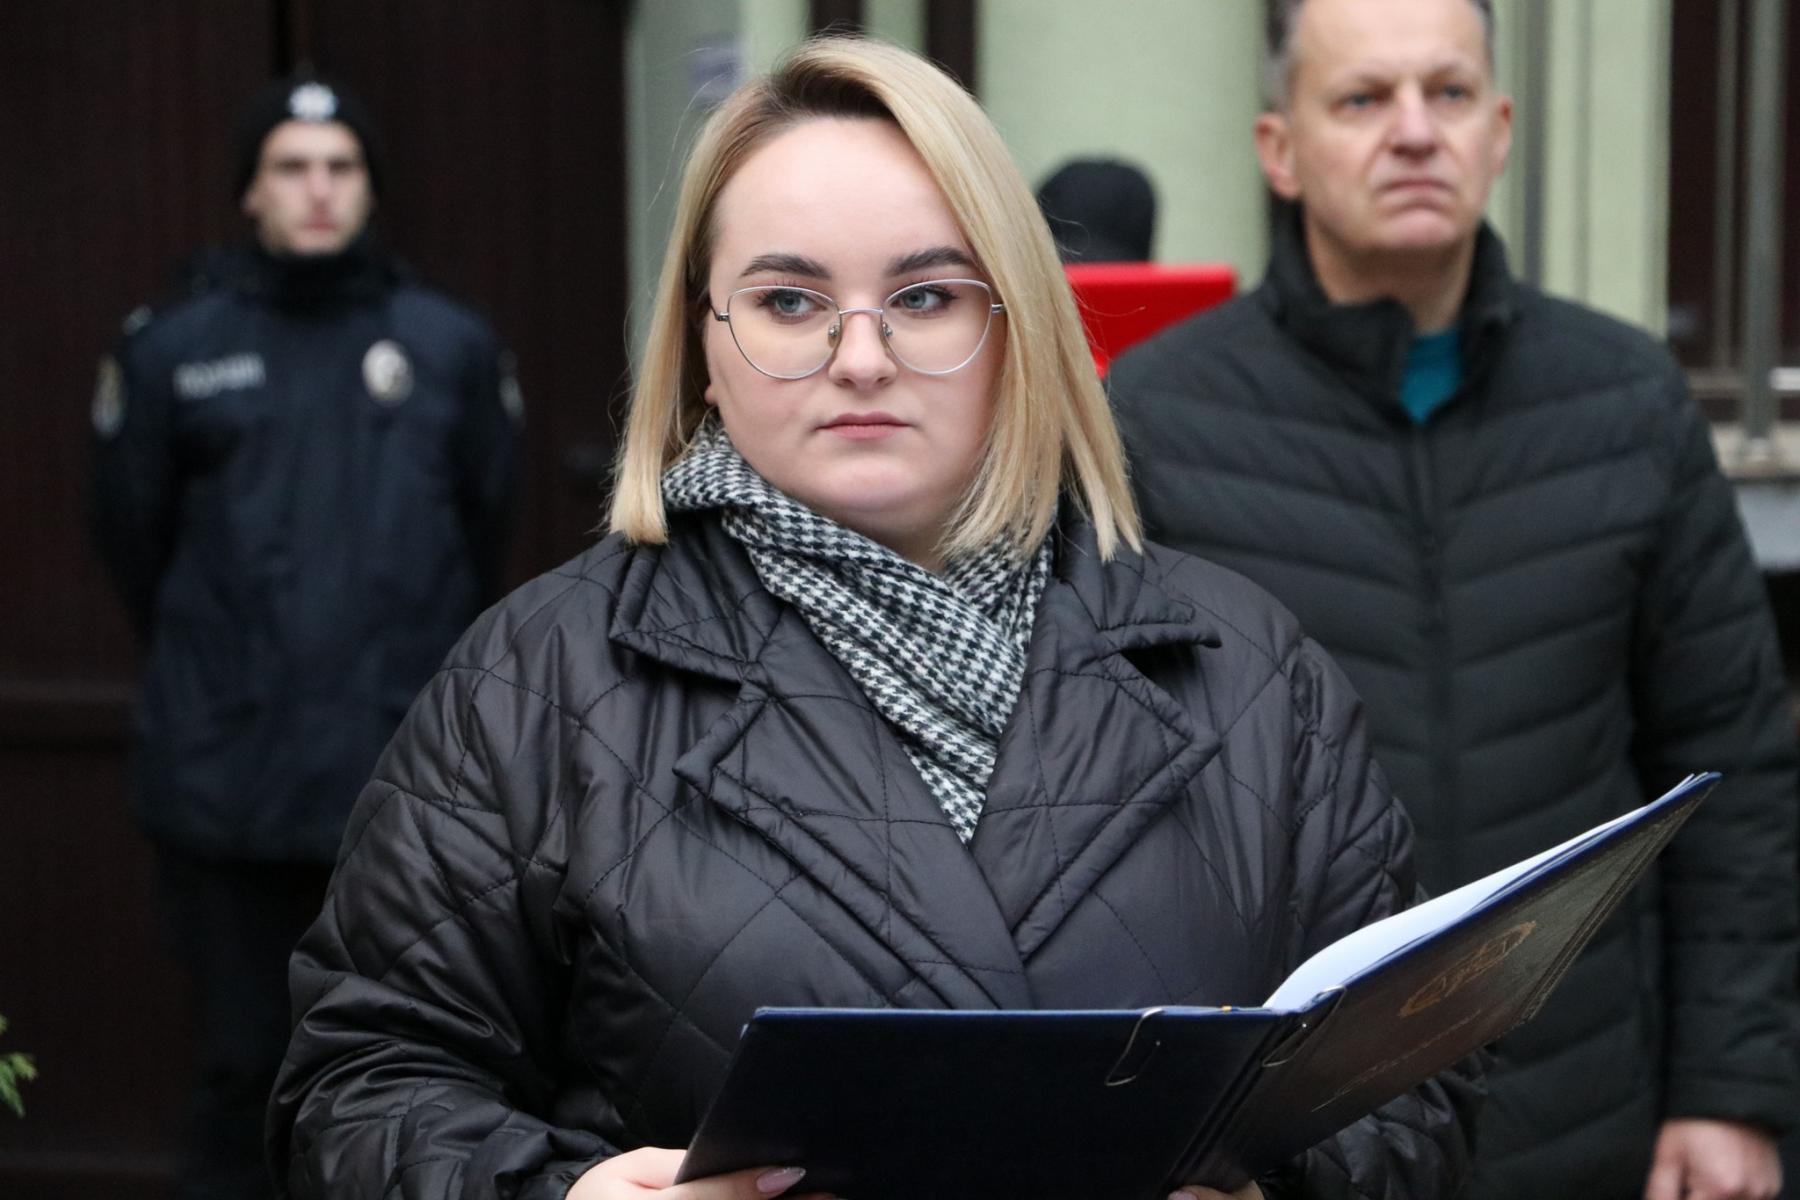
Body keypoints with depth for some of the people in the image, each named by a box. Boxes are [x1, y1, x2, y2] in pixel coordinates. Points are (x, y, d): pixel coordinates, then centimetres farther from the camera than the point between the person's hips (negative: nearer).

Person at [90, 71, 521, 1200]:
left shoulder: (453, 347, 1)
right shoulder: (173, 351, 0)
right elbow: (134, 537, 10)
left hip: (407, 779, 0)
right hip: (229, 782, 0)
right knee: (246, 1065, 8)